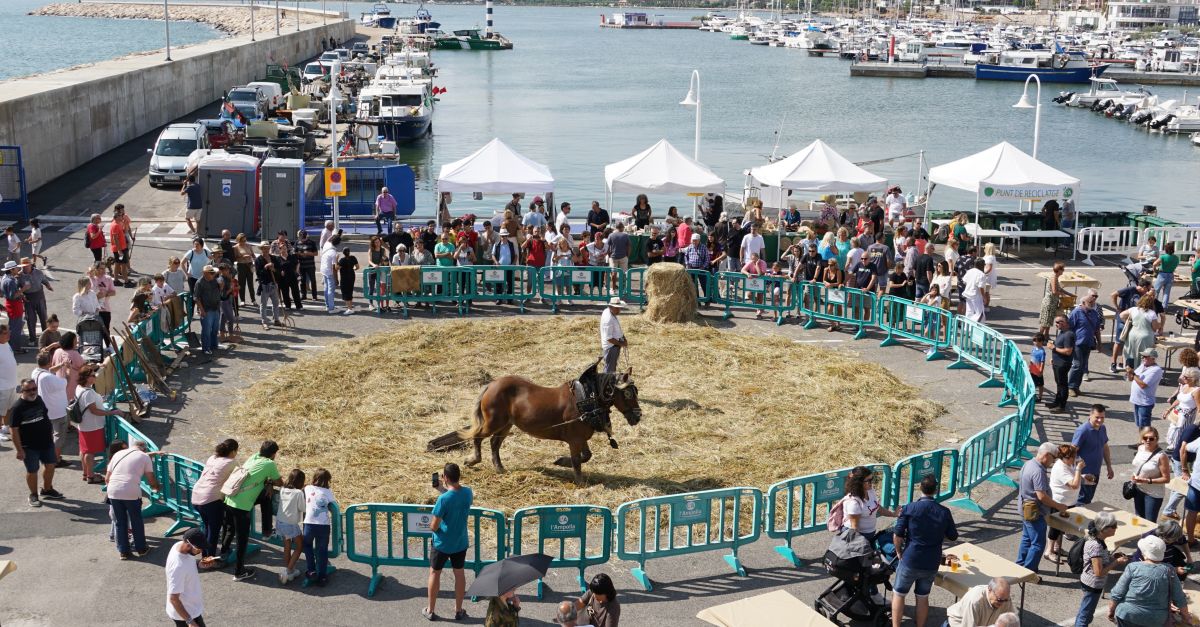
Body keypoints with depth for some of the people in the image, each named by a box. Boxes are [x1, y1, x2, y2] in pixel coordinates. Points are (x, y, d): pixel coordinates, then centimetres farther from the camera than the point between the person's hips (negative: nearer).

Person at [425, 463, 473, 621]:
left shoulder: (443, 499, -28)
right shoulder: (468, 492, -10)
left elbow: (433, 527, -22)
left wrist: (431, 524, 0)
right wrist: (442, 489, 8)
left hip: (442, 544, -5)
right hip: (460, 542, 5)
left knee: (435, 574, 15)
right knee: (459, 573, 18)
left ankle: (430, 611, 25)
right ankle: (458, 610, 28)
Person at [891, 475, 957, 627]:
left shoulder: (910, 508, -12)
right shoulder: (944, 512, -4)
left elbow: (897, 535, -12)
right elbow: (953, 537, 8)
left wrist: (899, 552, 5)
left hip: (910, 561, -3)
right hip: (932, 563, 3)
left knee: (898, 594, 12)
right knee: (923, 597, 16)